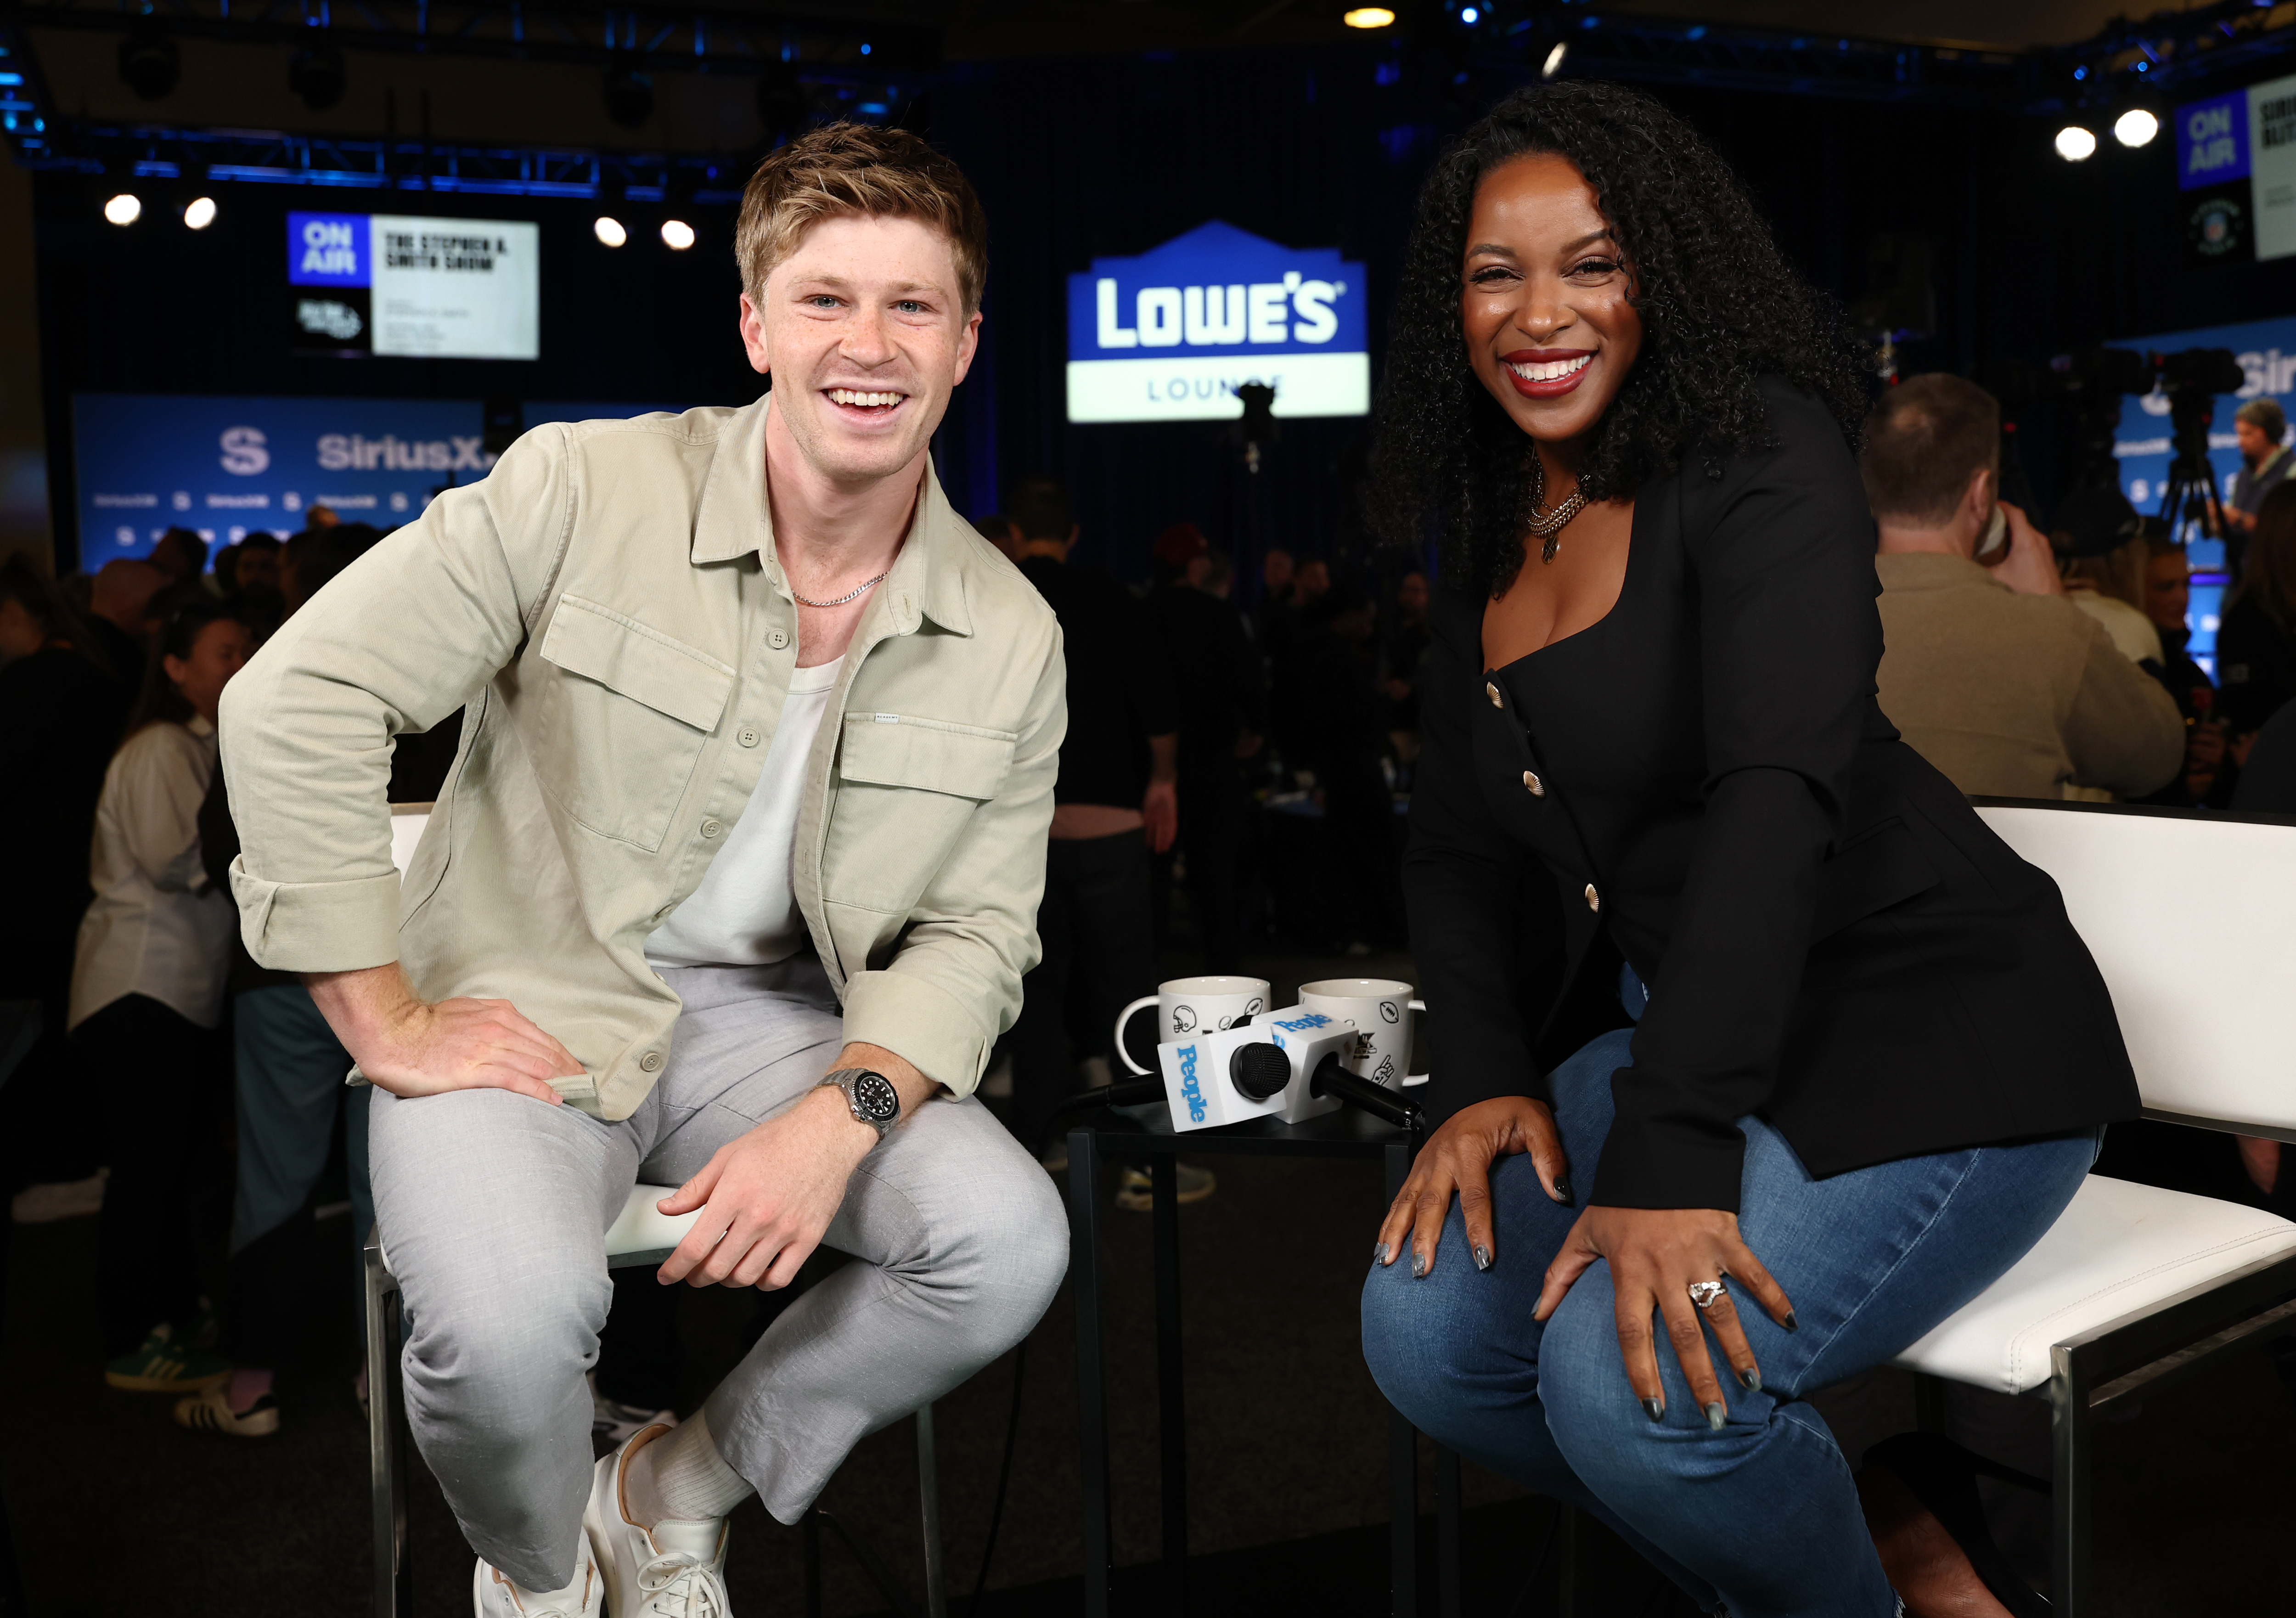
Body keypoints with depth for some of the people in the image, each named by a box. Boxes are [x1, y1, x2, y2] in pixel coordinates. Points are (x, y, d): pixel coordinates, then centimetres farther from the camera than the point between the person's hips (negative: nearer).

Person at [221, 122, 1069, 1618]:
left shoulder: (1012, 639, -2)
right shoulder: (584, 495, -14)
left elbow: (977, 928, 1)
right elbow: (298, 703, -13)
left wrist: (843, 1115, -18)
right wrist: (386, 1025, -13)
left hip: (768, 1015, 4)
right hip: (526, 1002, -3)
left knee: (1010, 1241, -20)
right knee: (512, 1321, -31)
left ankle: (677, 1492, 9)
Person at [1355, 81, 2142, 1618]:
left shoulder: (1759, 448, -13)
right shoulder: (1487, 536, 9)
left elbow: (1782, 788, -26)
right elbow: (1463, 847, 10)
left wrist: (1670, 1155, -33)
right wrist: (1485, 1074, -8)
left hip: (1938, 1031, -7)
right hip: (1699, 1041, 8)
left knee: (1634, 1378, -27)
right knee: (1425, 1330, -10)